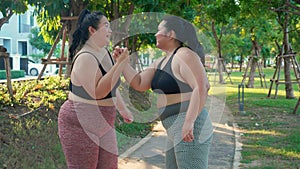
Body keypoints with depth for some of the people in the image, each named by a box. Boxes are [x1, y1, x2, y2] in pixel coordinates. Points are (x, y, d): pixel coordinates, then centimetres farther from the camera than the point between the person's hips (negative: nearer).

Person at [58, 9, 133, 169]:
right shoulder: (86, 58, -21)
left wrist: (123, 109, 27)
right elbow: (97, 92, -31)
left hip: (103, 125, 9)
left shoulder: (104, 53, 7)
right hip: (80, 125, -9)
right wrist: (120, 64, -31)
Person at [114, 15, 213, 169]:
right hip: (177, 132, 10)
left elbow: (202, 88, -22)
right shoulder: (161, 62, 17)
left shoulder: (185, 55, -12)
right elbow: (138, 83, 15)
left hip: (191, 130, -10)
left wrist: (189, 122, -28)